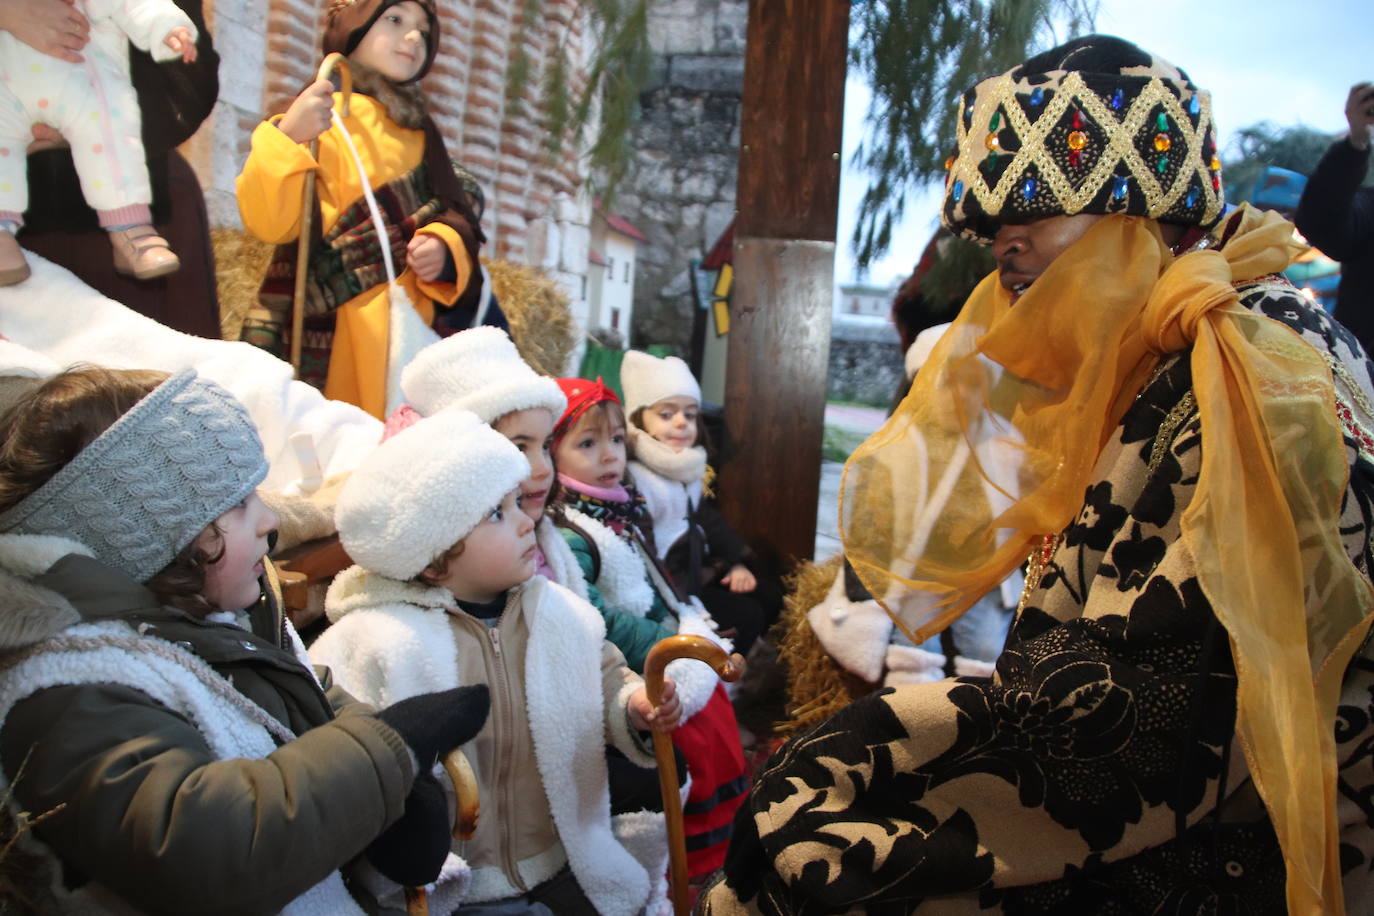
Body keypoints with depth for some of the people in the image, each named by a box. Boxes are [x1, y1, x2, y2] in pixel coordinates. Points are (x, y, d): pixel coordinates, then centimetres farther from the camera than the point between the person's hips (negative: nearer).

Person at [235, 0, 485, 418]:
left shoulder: (416, 132, 19)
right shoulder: (316, 121, -2)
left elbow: (454, 215, 17)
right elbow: (268, 222, -12)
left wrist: (444, 247, -6)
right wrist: (286, 138, -27)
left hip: (414, 324, 6)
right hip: (342, 333, -6)